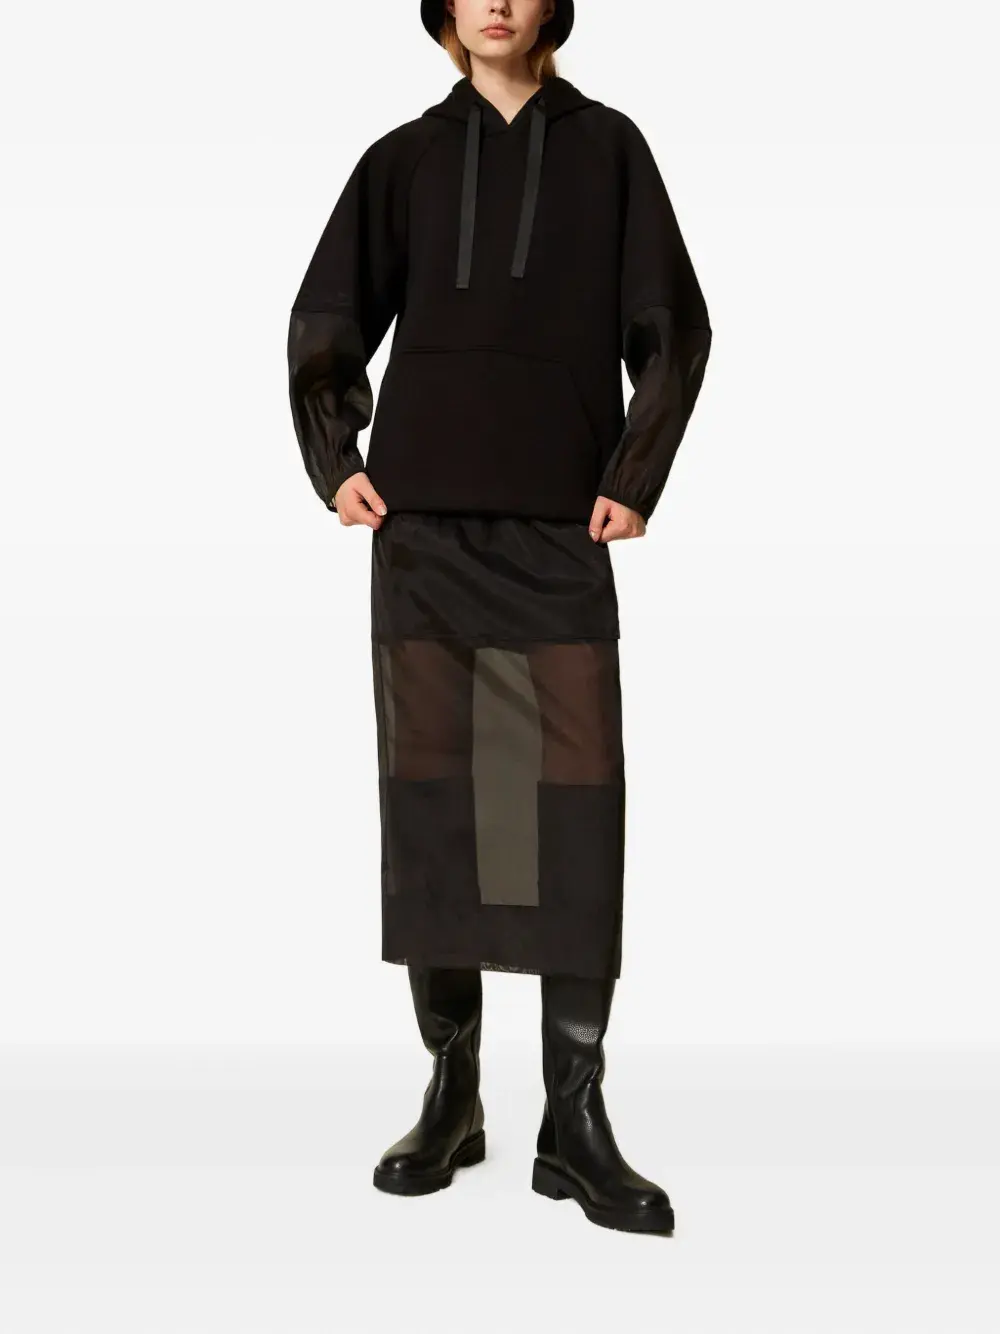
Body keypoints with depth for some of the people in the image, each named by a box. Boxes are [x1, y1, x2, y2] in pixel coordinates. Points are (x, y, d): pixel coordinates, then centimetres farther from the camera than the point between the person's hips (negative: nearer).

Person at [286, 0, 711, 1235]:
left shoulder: (606, 147, 9)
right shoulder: (404, 158, 12)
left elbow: (669, 329, 7)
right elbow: (325, 326, 17)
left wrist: (633, 480, -2)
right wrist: (335, 463, 5)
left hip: (559, 528, -1)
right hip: (423, 523, 2)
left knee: (578, 806, -6)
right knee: (429, 797, 2)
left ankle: (574, 1119, 0)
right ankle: (449, 1095, 12)